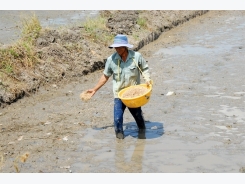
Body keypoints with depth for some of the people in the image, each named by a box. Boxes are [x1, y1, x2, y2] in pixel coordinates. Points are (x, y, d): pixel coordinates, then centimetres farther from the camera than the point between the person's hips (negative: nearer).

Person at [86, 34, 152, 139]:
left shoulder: (136, 56, -10)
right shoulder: (111, 59, -8)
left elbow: (144, 69, 6)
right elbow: (105, 76, 5)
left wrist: (147, 79, -14)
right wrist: (95, 89, 7)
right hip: (119, 94, 0)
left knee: (137, 114, 12)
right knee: (117, 118, -12)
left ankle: (142, 133, 41)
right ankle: (119, 136, 11)